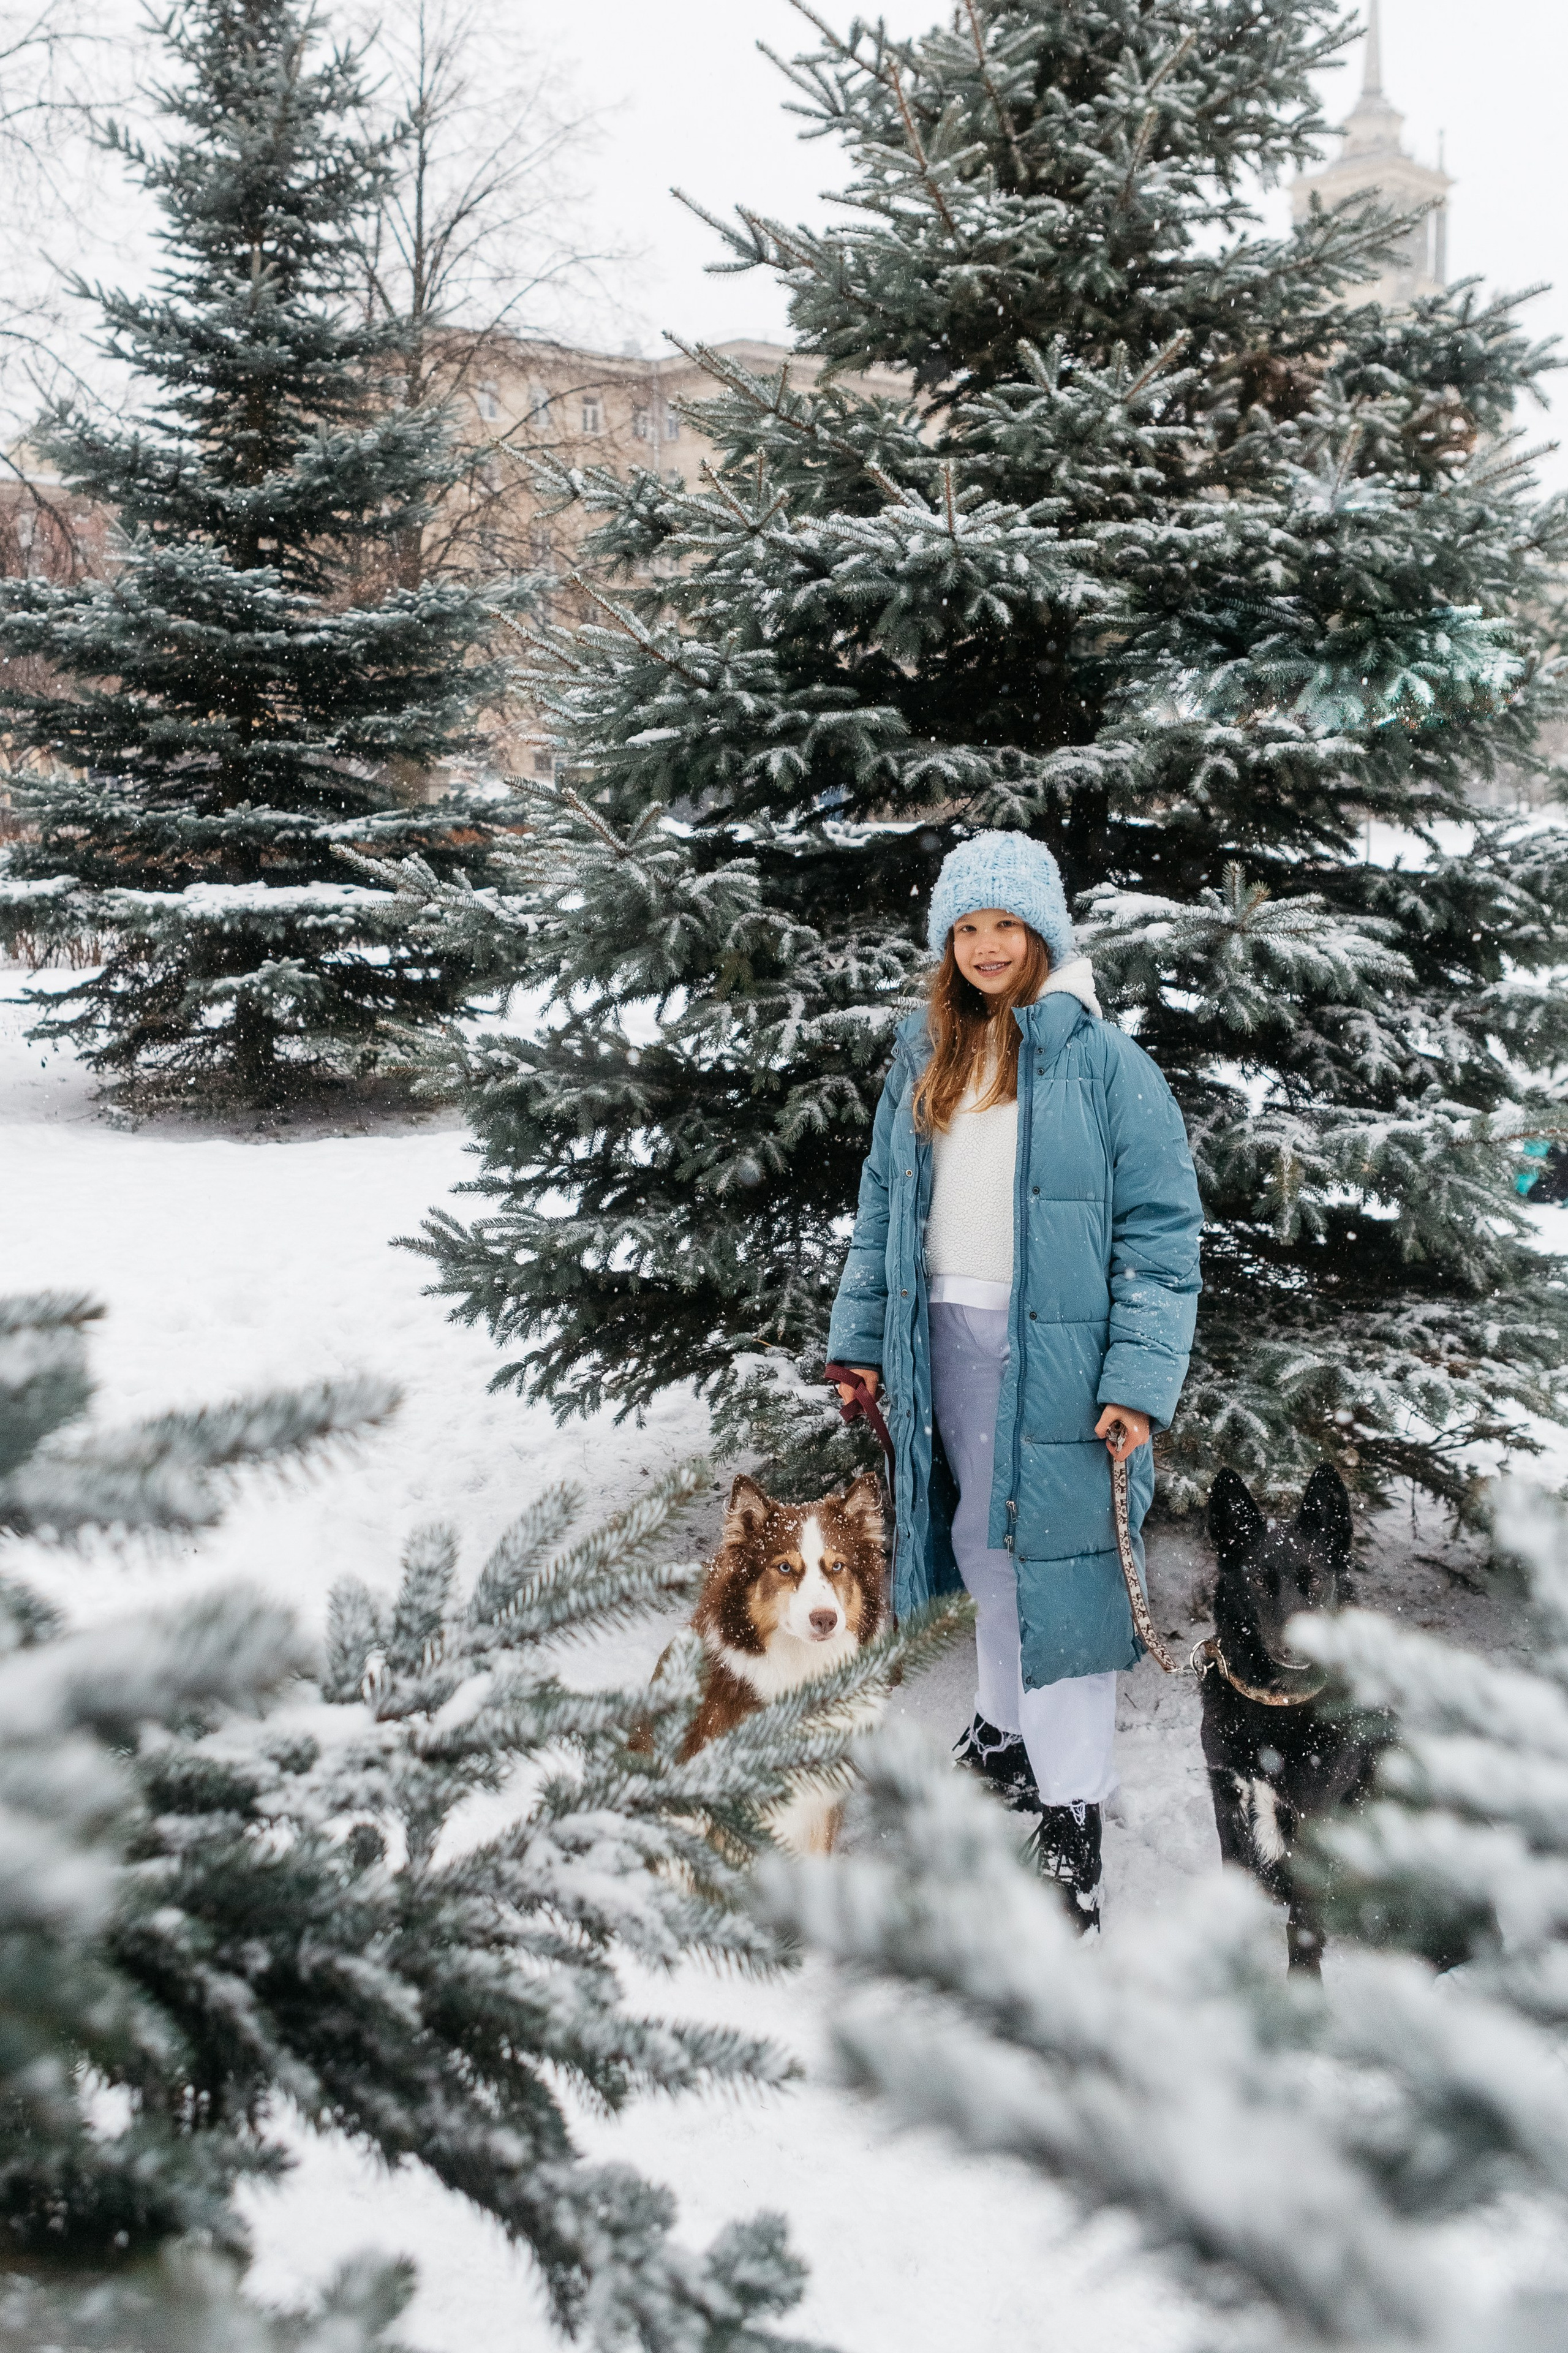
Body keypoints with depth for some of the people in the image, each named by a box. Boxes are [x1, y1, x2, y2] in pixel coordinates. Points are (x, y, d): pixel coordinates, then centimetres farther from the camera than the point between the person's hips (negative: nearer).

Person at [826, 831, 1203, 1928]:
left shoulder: (1103, 1063, -8)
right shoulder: (924, 1061, 11)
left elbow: (1162, 1230, -10)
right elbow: (884, 1207, 17)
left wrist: (1140, 1381, -16)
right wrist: (860, 1336, 11)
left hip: (1055, 1350, -6)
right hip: (947, 1343, 6)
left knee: (1061, 1553, -5)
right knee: (984, 1544, 17)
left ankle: (1072, 1803, 2)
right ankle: (1007, 1724, 36)